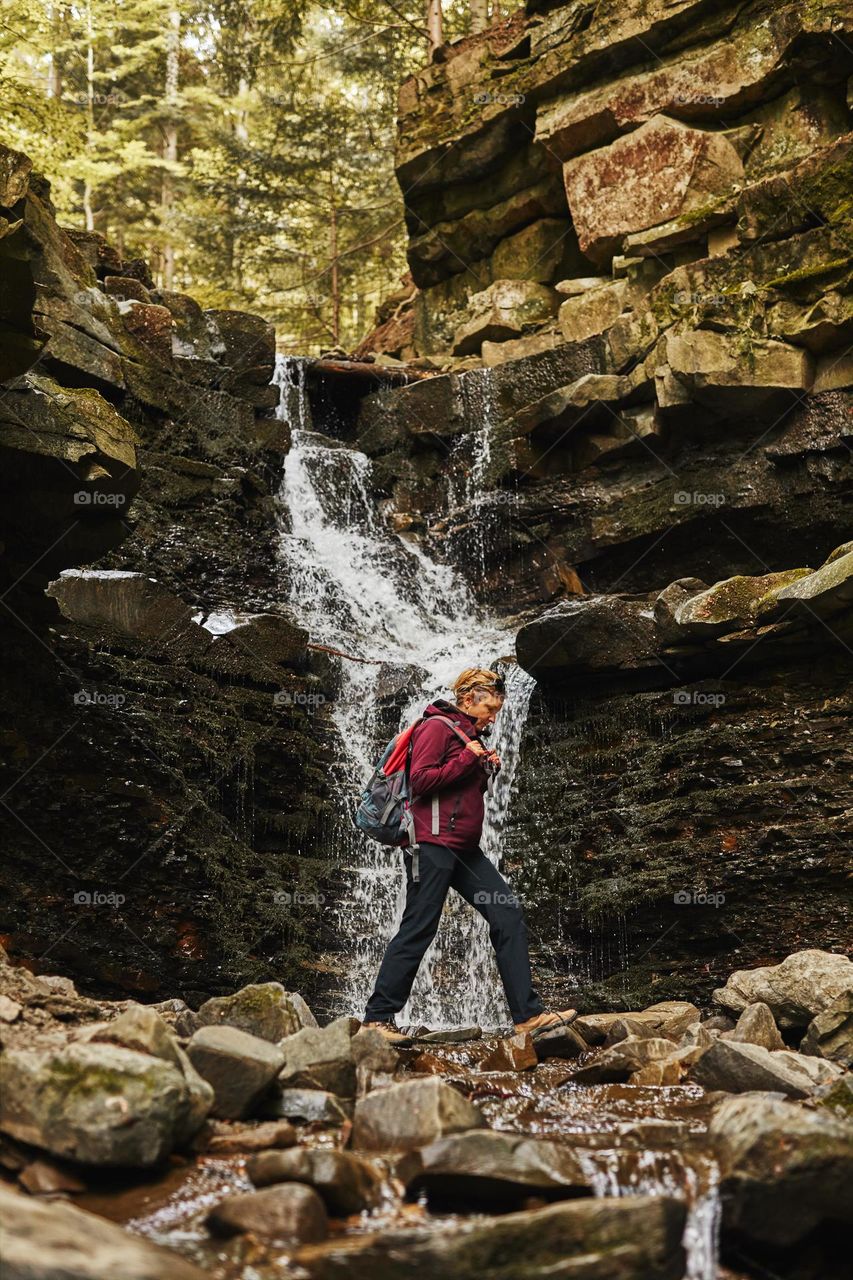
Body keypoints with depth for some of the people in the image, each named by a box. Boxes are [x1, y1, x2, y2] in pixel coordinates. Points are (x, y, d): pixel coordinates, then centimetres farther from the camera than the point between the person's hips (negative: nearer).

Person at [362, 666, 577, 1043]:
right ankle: (377, 1017, 2)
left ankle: (527, 1013, 3)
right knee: (418, 928, -7)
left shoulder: (468, 733, 21)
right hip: (434, 843, -10)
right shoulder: (437, 727, -8)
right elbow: (421, 780, -19)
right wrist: (468, 759, -15)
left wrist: (486, 769, 11)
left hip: (465, 849, 10)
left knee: (509, 916, 2)